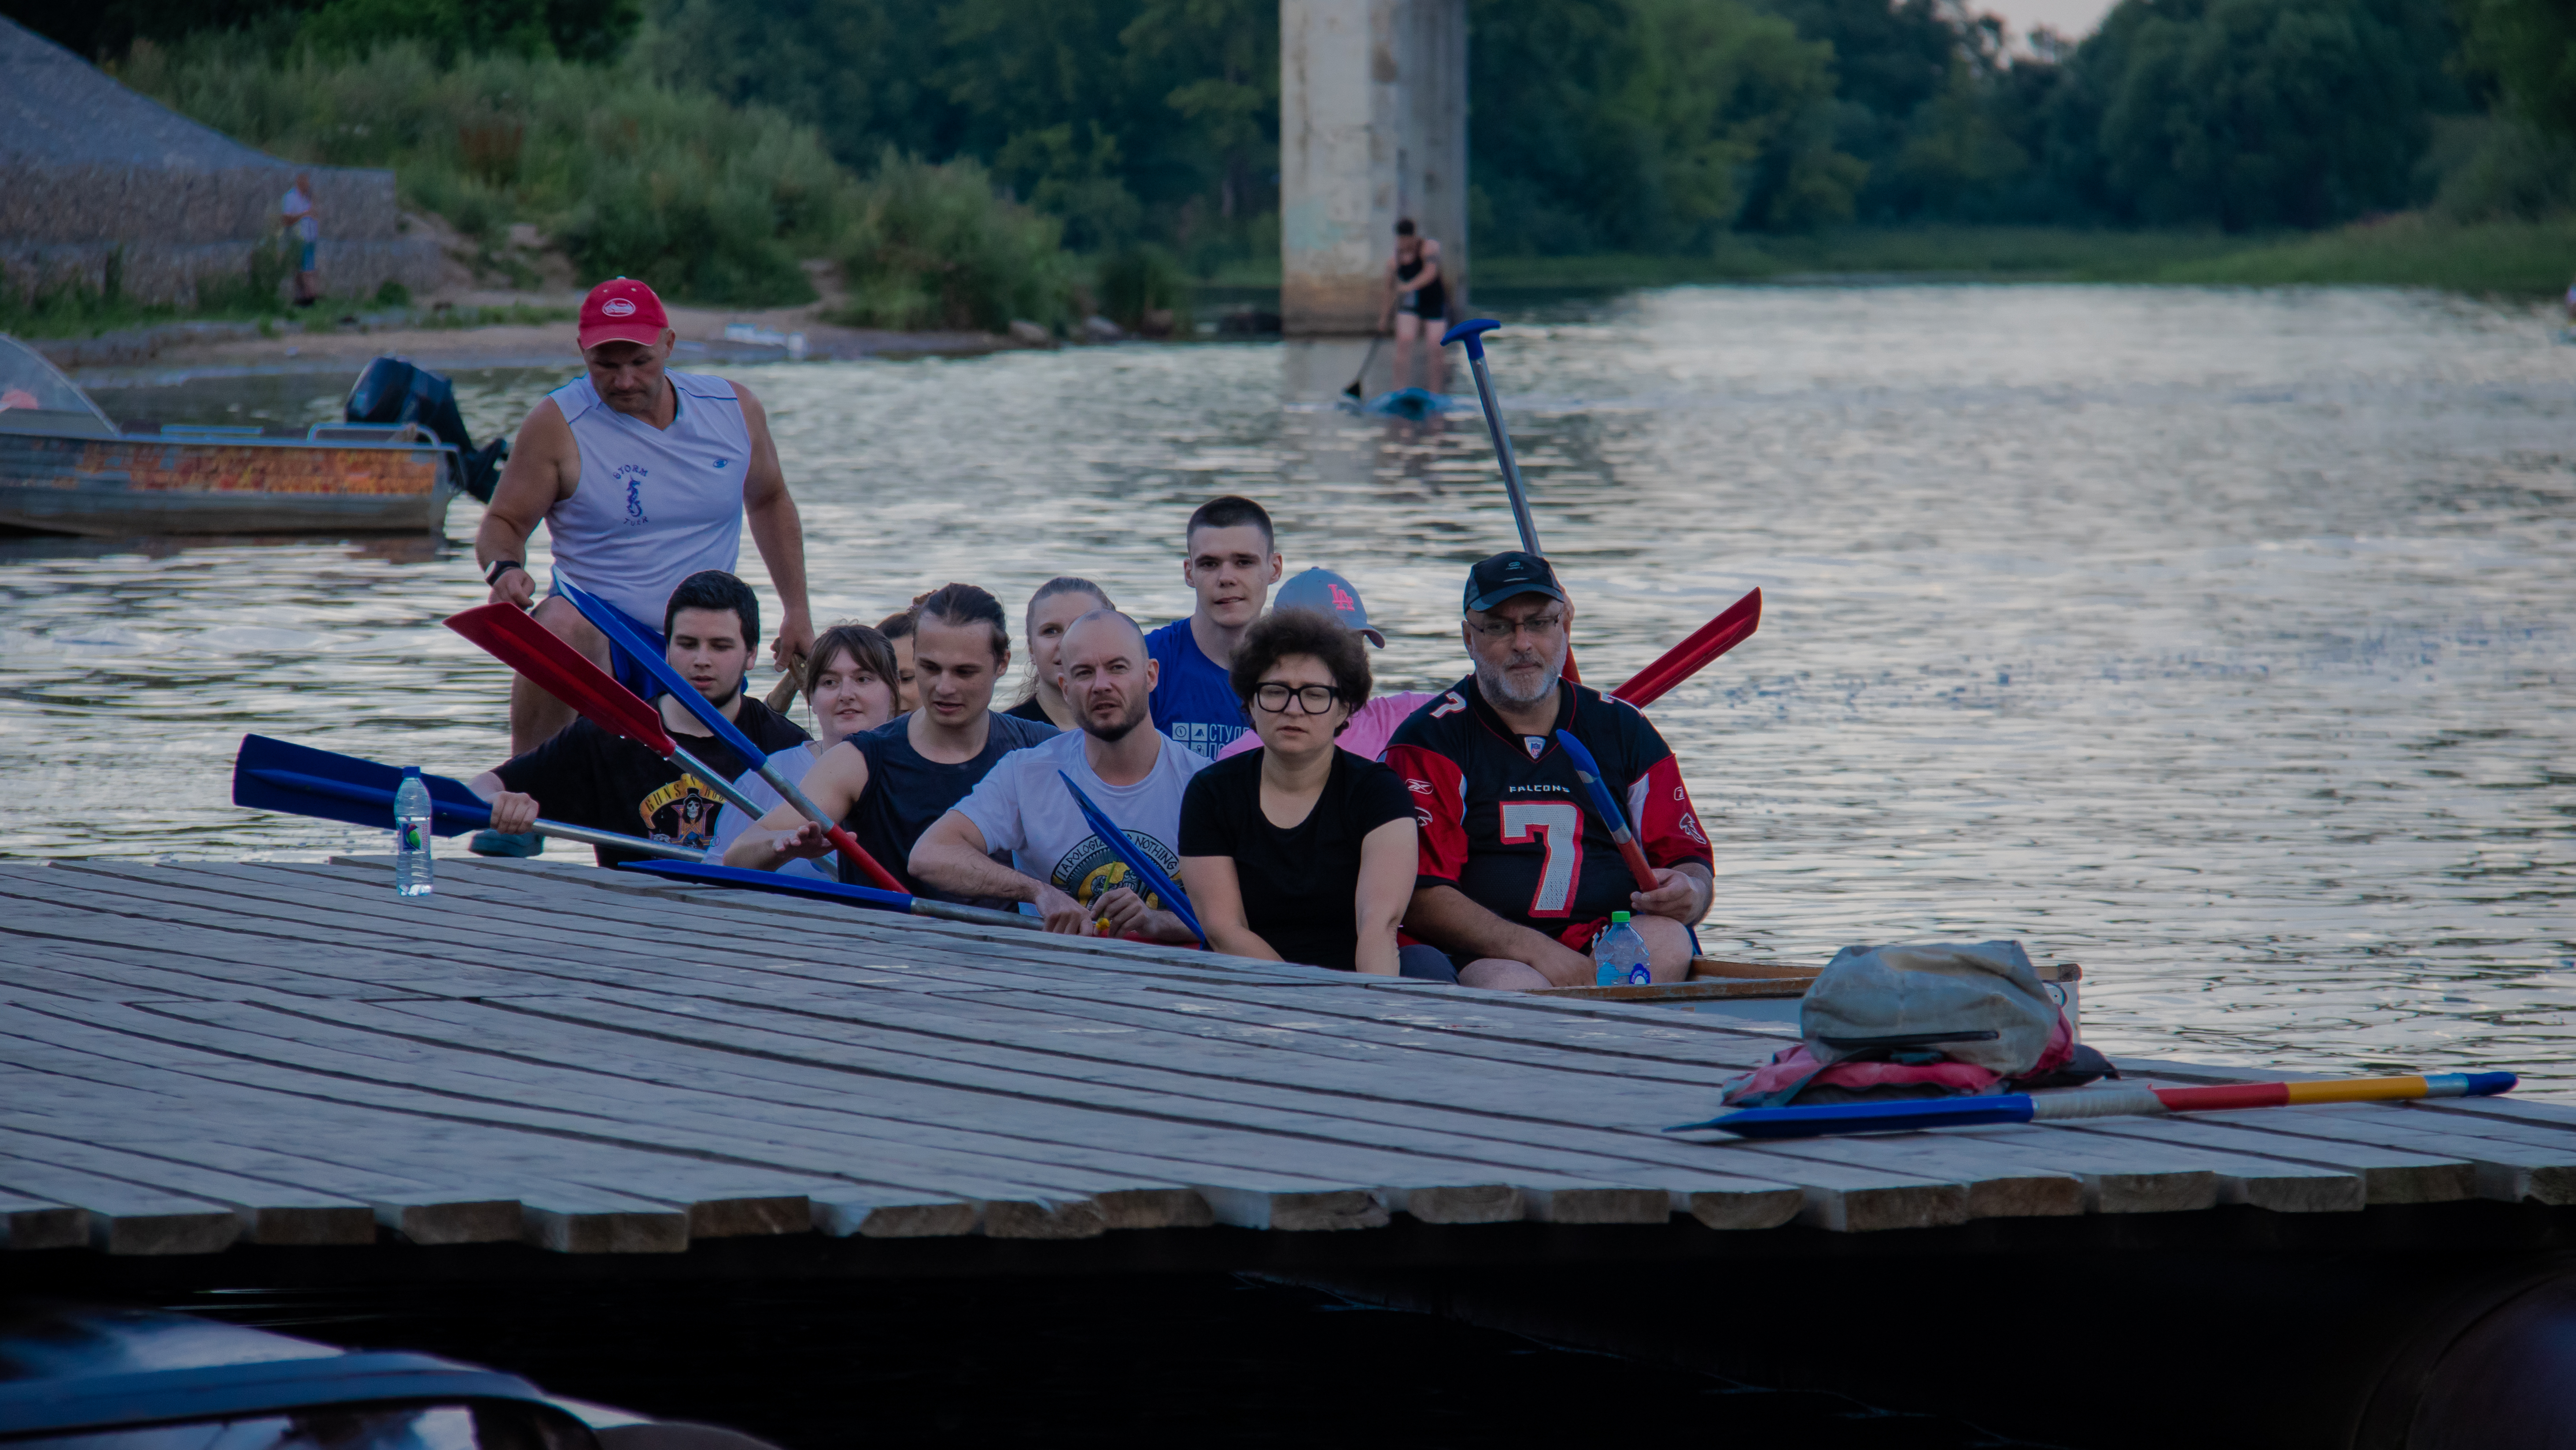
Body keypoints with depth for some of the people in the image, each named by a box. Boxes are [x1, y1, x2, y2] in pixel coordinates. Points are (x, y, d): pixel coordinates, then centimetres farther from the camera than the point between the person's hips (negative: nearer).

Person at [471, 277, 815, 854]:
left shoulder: (734, 409, 2)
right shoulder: (558, 425, -9)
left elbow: (769, 501, 19)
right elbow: (503, 523, -4)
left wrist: (797, 612, 17)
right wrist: (505, 568, -27)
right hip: (604, 638, -4)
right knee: (561, 623, -39)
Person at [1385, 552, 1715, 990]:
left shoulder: (1623, 730, 15)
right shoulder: (1431, 740, 3)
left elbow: (1690, 860, 16)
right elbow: (1418, 897, -8)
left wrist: (1687, 893, -12)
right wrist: (1537, 952, -20)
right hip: (1486, 958, -4)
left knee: (1668, 942, -30)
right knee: (1513, 989, -39)